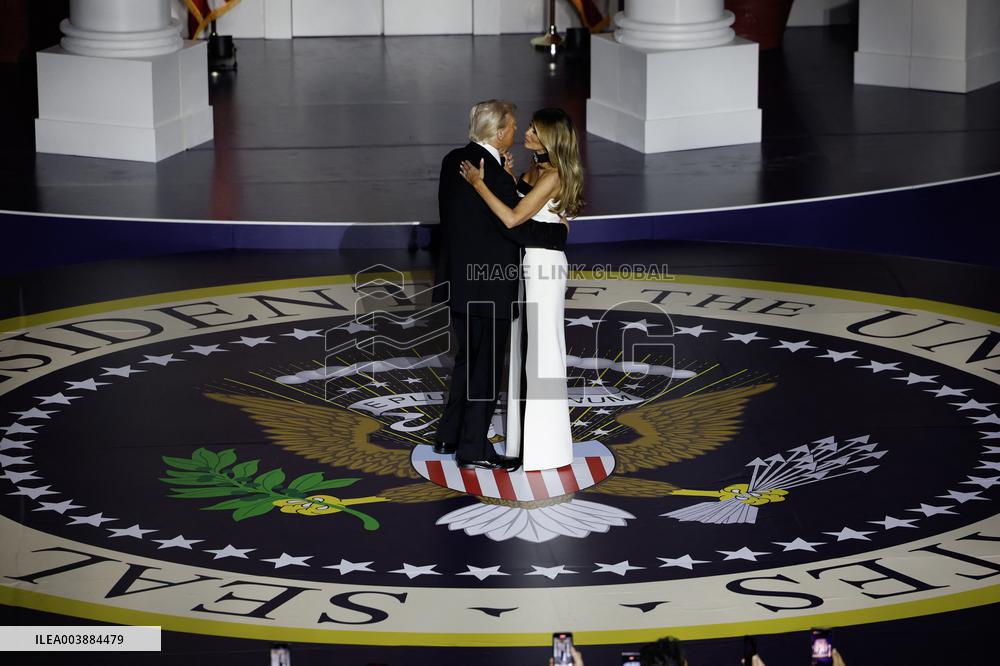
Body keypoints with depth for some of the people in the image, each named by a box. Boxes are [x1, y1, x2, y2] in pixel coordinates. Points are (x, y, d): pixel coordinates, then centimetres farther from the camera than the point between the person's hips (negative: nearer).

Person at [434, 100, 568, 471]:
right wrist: (558, 232, -8)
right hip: (487, 287, -9)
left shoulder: (454, 161, 4)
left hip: (458, 280, 9)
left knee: (467, 359, 21)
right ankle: (474, 450, 8)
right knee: (486, 367, 2)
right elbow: (515, 227, -22)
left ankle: (449, 437, 28)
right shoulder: (494, 175, -23)